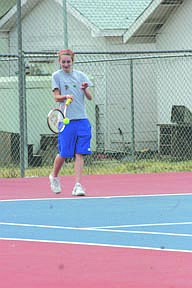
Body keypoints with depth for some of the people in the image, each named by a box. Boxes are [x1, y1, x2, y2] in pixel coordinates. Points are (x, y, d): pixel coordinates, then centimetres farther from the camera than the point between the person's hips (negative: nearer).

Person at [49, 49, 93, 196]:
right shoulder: (57, 76, 4)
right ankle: (54, 177, 26)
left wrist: (85, 89, -13)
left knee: (80, 154, -4)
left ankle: (78, 186, -5)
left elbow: (90, 97, 7)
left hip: (82, 119, 2)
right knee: (64, 153, -1)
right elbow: (56, 97, -2)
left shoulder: (81, 75, 10)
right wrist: (66, 96, -22)